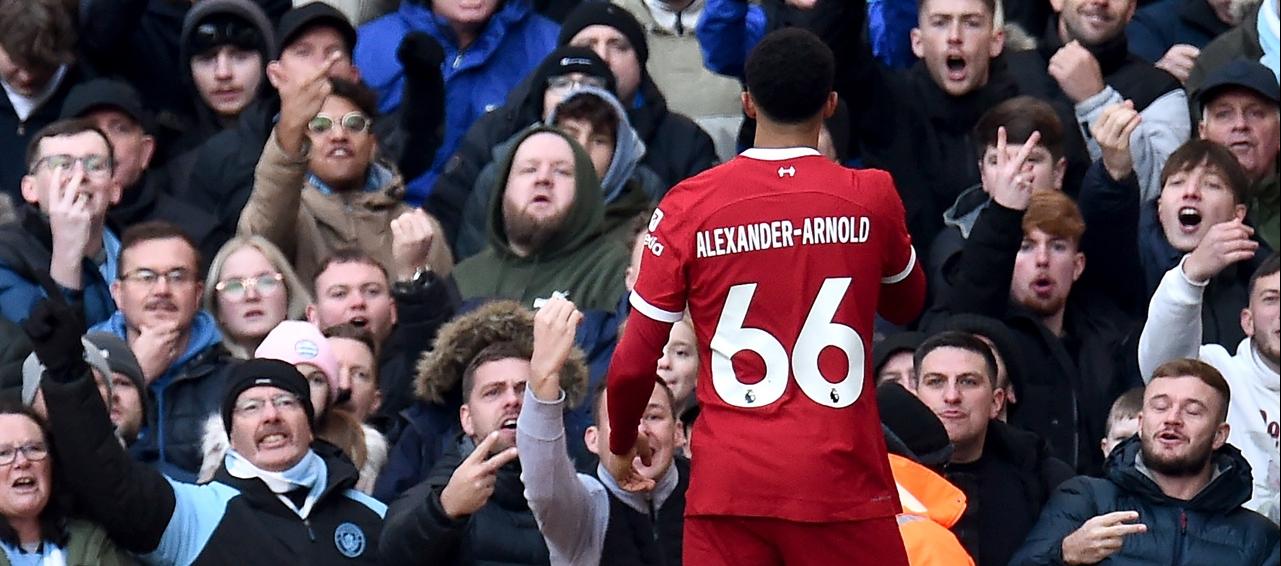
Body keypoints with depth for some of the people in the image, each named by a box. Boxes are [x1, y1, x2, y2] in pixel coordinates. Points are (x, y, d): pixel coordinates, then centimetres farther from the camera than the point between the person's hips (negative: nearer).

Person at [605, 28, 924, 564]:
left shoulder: (688, 204, -2)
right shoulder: (872, 197, -1)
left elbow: (633, 362, -1)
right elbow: (906, 303, 21)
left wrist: (621, 443, 19)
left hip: (728, 481, 0)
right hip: (841, 484, 0)